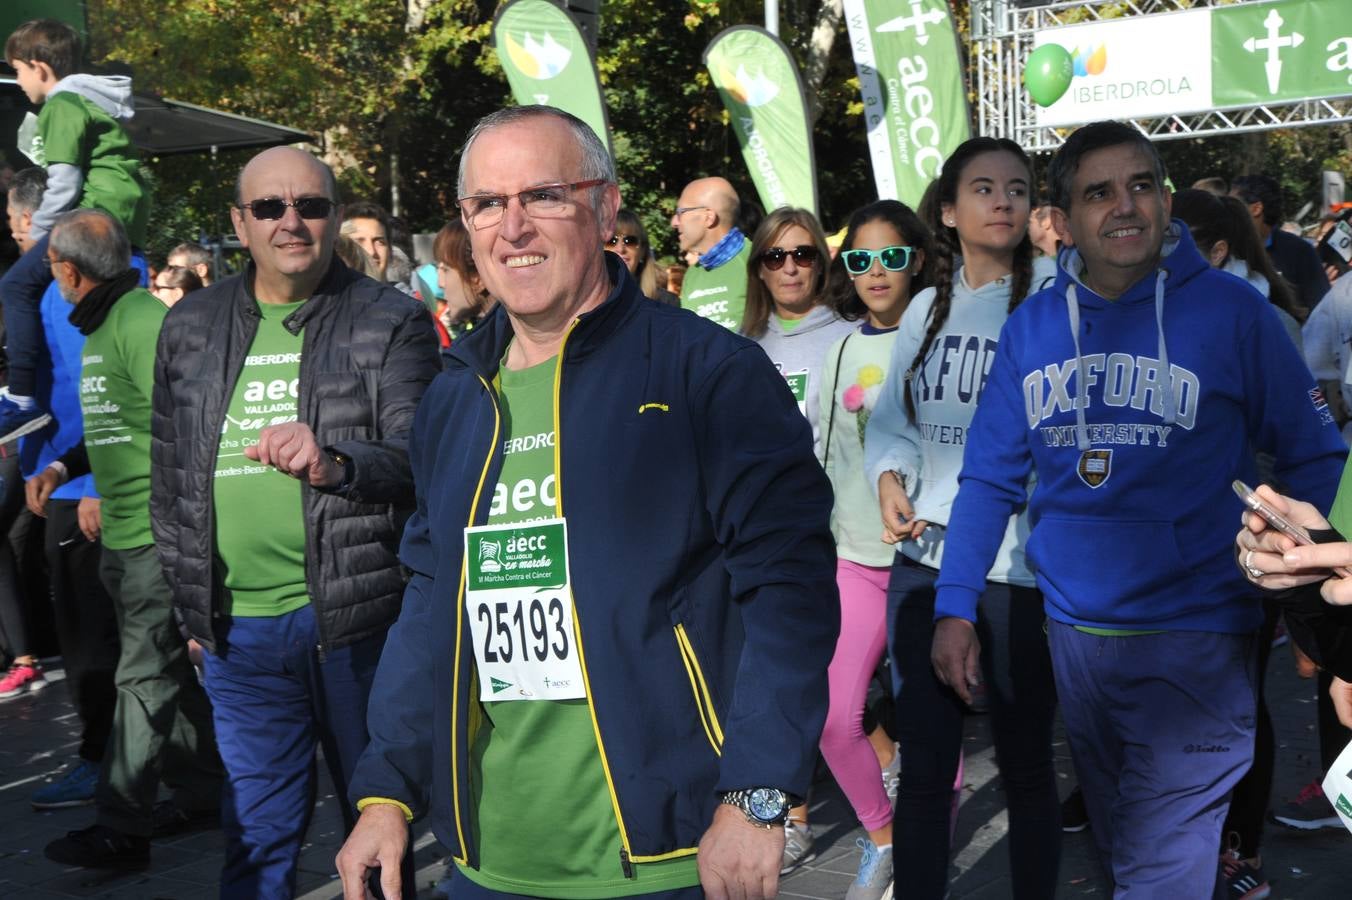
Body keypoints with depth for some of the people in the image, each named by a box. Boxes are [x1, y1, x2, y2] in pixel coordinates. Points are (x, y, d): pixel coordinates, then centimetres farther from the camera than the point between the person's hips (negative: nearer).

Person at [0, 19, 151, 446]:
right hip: (126, 211, 11)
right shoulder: (85, 99, 25)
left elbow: (63, 185, -14)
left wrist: (37, 231, -1)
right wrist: (45, 227, 22)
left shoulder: (62, 105, -5)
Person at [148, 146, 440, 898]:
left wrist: (336, 463, -28)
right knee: (257, 836, 11)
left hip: (357, 616, -3)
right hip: (238, 629, 3)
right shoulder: (191, 328, 12)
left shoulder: (392, 322, 0)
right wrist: (190, 598, 16)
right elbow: (170, 476, 17)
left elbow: (421, 458, -9)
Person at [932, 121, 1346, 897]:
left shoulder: (1231, 310, -9)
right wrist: (955, 607, -1)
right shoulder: (1031, 327, 2)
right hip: (1073, 630, 5)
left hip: (1193, 636, -4)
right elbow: (992, 477, 5)